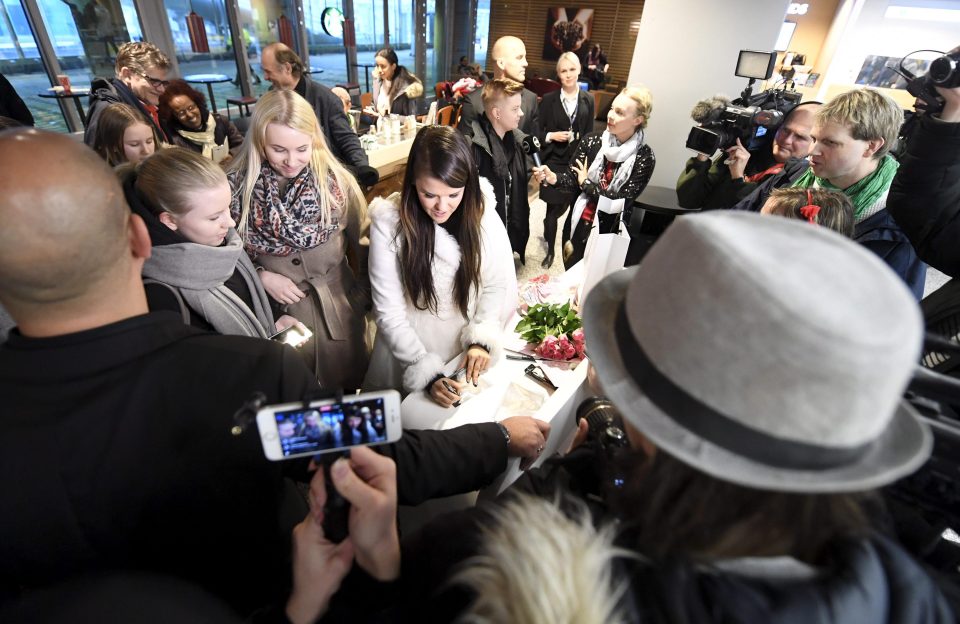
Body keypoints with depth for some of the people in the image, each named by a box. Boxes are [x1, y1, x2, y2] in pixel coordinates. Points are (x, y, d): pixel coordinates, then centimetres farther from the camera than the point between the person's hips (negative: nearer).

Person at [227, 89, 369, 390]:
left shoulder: (336, 182, -10)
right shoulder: (236, 186, -10)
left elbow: (362, 244, -1)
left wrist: (362, 297, -3)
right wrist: (262, 276, -13)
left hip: (339, 311, 0)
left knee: (346, 391, 18)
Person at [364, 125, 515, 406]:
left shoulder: (481, 212, -13)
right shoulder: (389, 223, -20)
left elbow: (500, 286, -6)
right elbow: (389, 313, -17)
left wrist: (482, 339, -20)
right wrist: (427, 373, -25)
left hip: (472, 354, 3)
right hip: (411, 357, -2)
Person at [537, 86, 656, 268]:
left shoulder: (644, 157, -14)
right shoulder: (592, 140, -7)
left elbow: (621, 202, -18)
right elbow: (572, 178, -7)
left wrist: (586, 183, -13)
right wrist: (553, 177, -29)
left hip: (610, 232, -2)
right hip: (578, 224, 3)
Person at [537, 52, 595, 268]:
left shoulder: (588, 100, 4)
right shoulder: (548, 99, -2)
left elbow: (589, 133, 6)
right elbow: (538, 131, 2)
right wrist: (551, 136, -17)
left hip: (576, 161, 2)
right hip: (554, 161, -2)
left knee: (565, 204, 11)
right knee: (554, 207, 0)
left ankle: (547, 231, 43)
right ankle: (550, 250, 18)